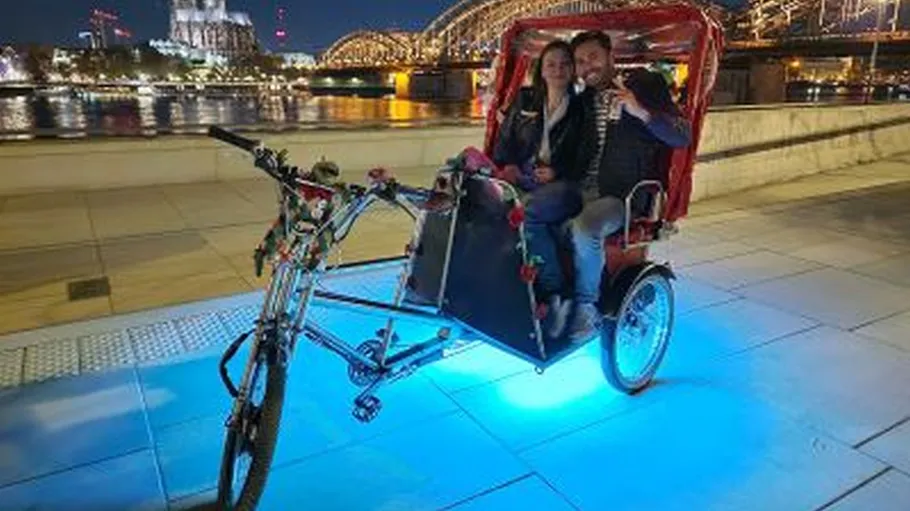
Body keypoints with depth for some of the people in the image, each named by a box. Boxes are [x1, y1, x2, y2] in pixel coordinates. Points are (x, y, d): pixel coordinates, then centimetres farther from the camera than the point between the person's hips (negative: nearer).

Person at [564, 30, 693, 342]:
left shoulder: (645, 84, 1)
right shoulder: (585, 99, 17)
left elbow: (682, 137, -7)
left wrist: (640, 112, -22)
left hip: (626, 194, -5)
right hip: (587, 188, 6)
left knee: (584, 226, -34)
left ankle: (586, 308, -14)